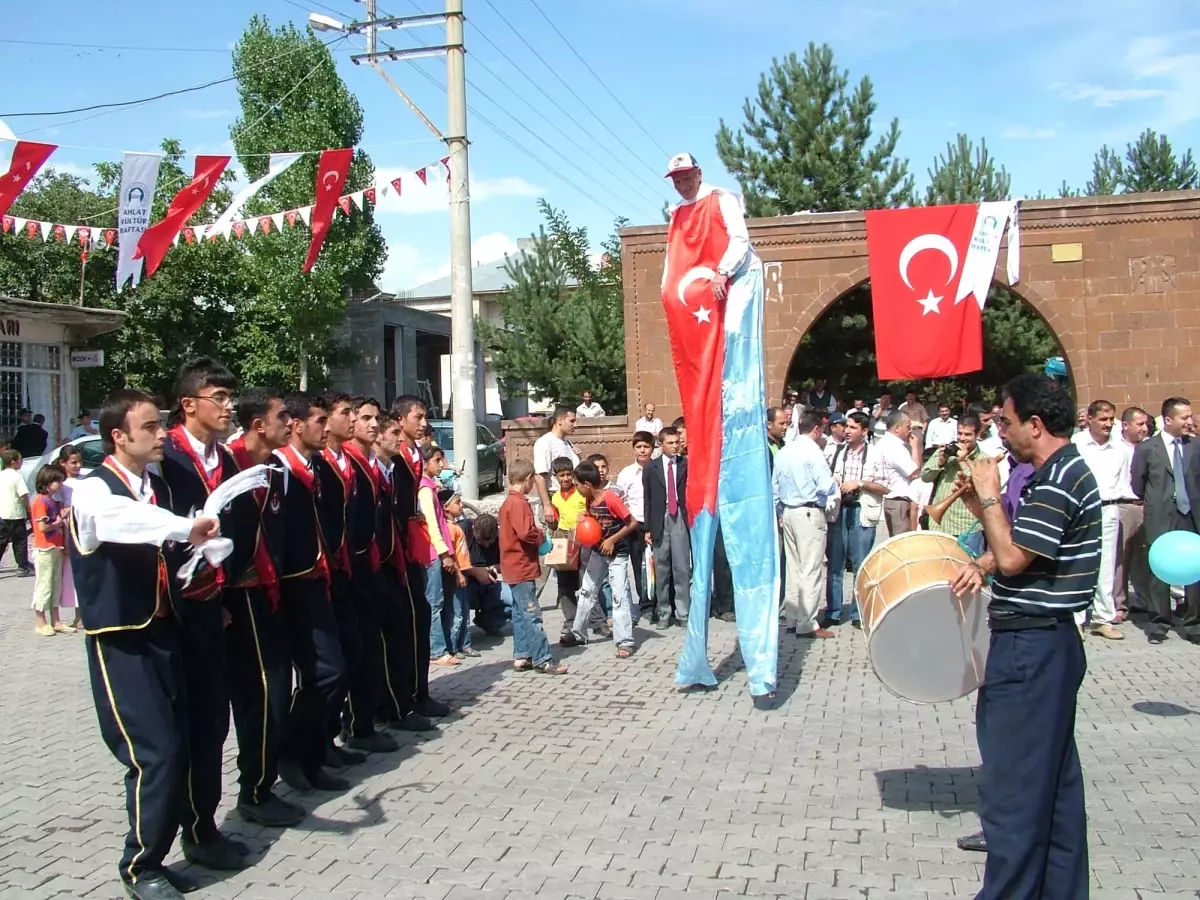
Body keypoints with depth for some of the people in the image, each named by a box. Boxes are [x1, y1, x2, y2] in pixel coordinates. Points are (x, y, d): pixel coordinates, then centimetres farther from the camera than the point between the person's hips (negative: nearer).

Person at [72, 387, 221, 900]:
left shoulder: (158, 487, 9)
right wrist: (186, 527, -47)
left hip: (164, 631, 7)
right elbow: (113, 518, -38)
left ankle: (152, 858, 24)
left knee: (176, 750, 8)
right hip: (121, 640, -7)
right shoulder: (94, 490, -13)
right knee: (156, 752, -11)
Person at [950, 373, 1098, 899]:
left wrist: (989, 497, -11)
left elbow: (1013, 557, -22)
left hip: (1030, 647, -11)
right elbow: (1022, 548, 18)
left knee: (1012, 782, -4)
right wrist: (982, 565, 2)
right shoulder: (1061, 473, 14)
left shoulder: (1058, 481, -18)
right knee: (1053, 779, 17)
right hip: (1046, 643, 11)